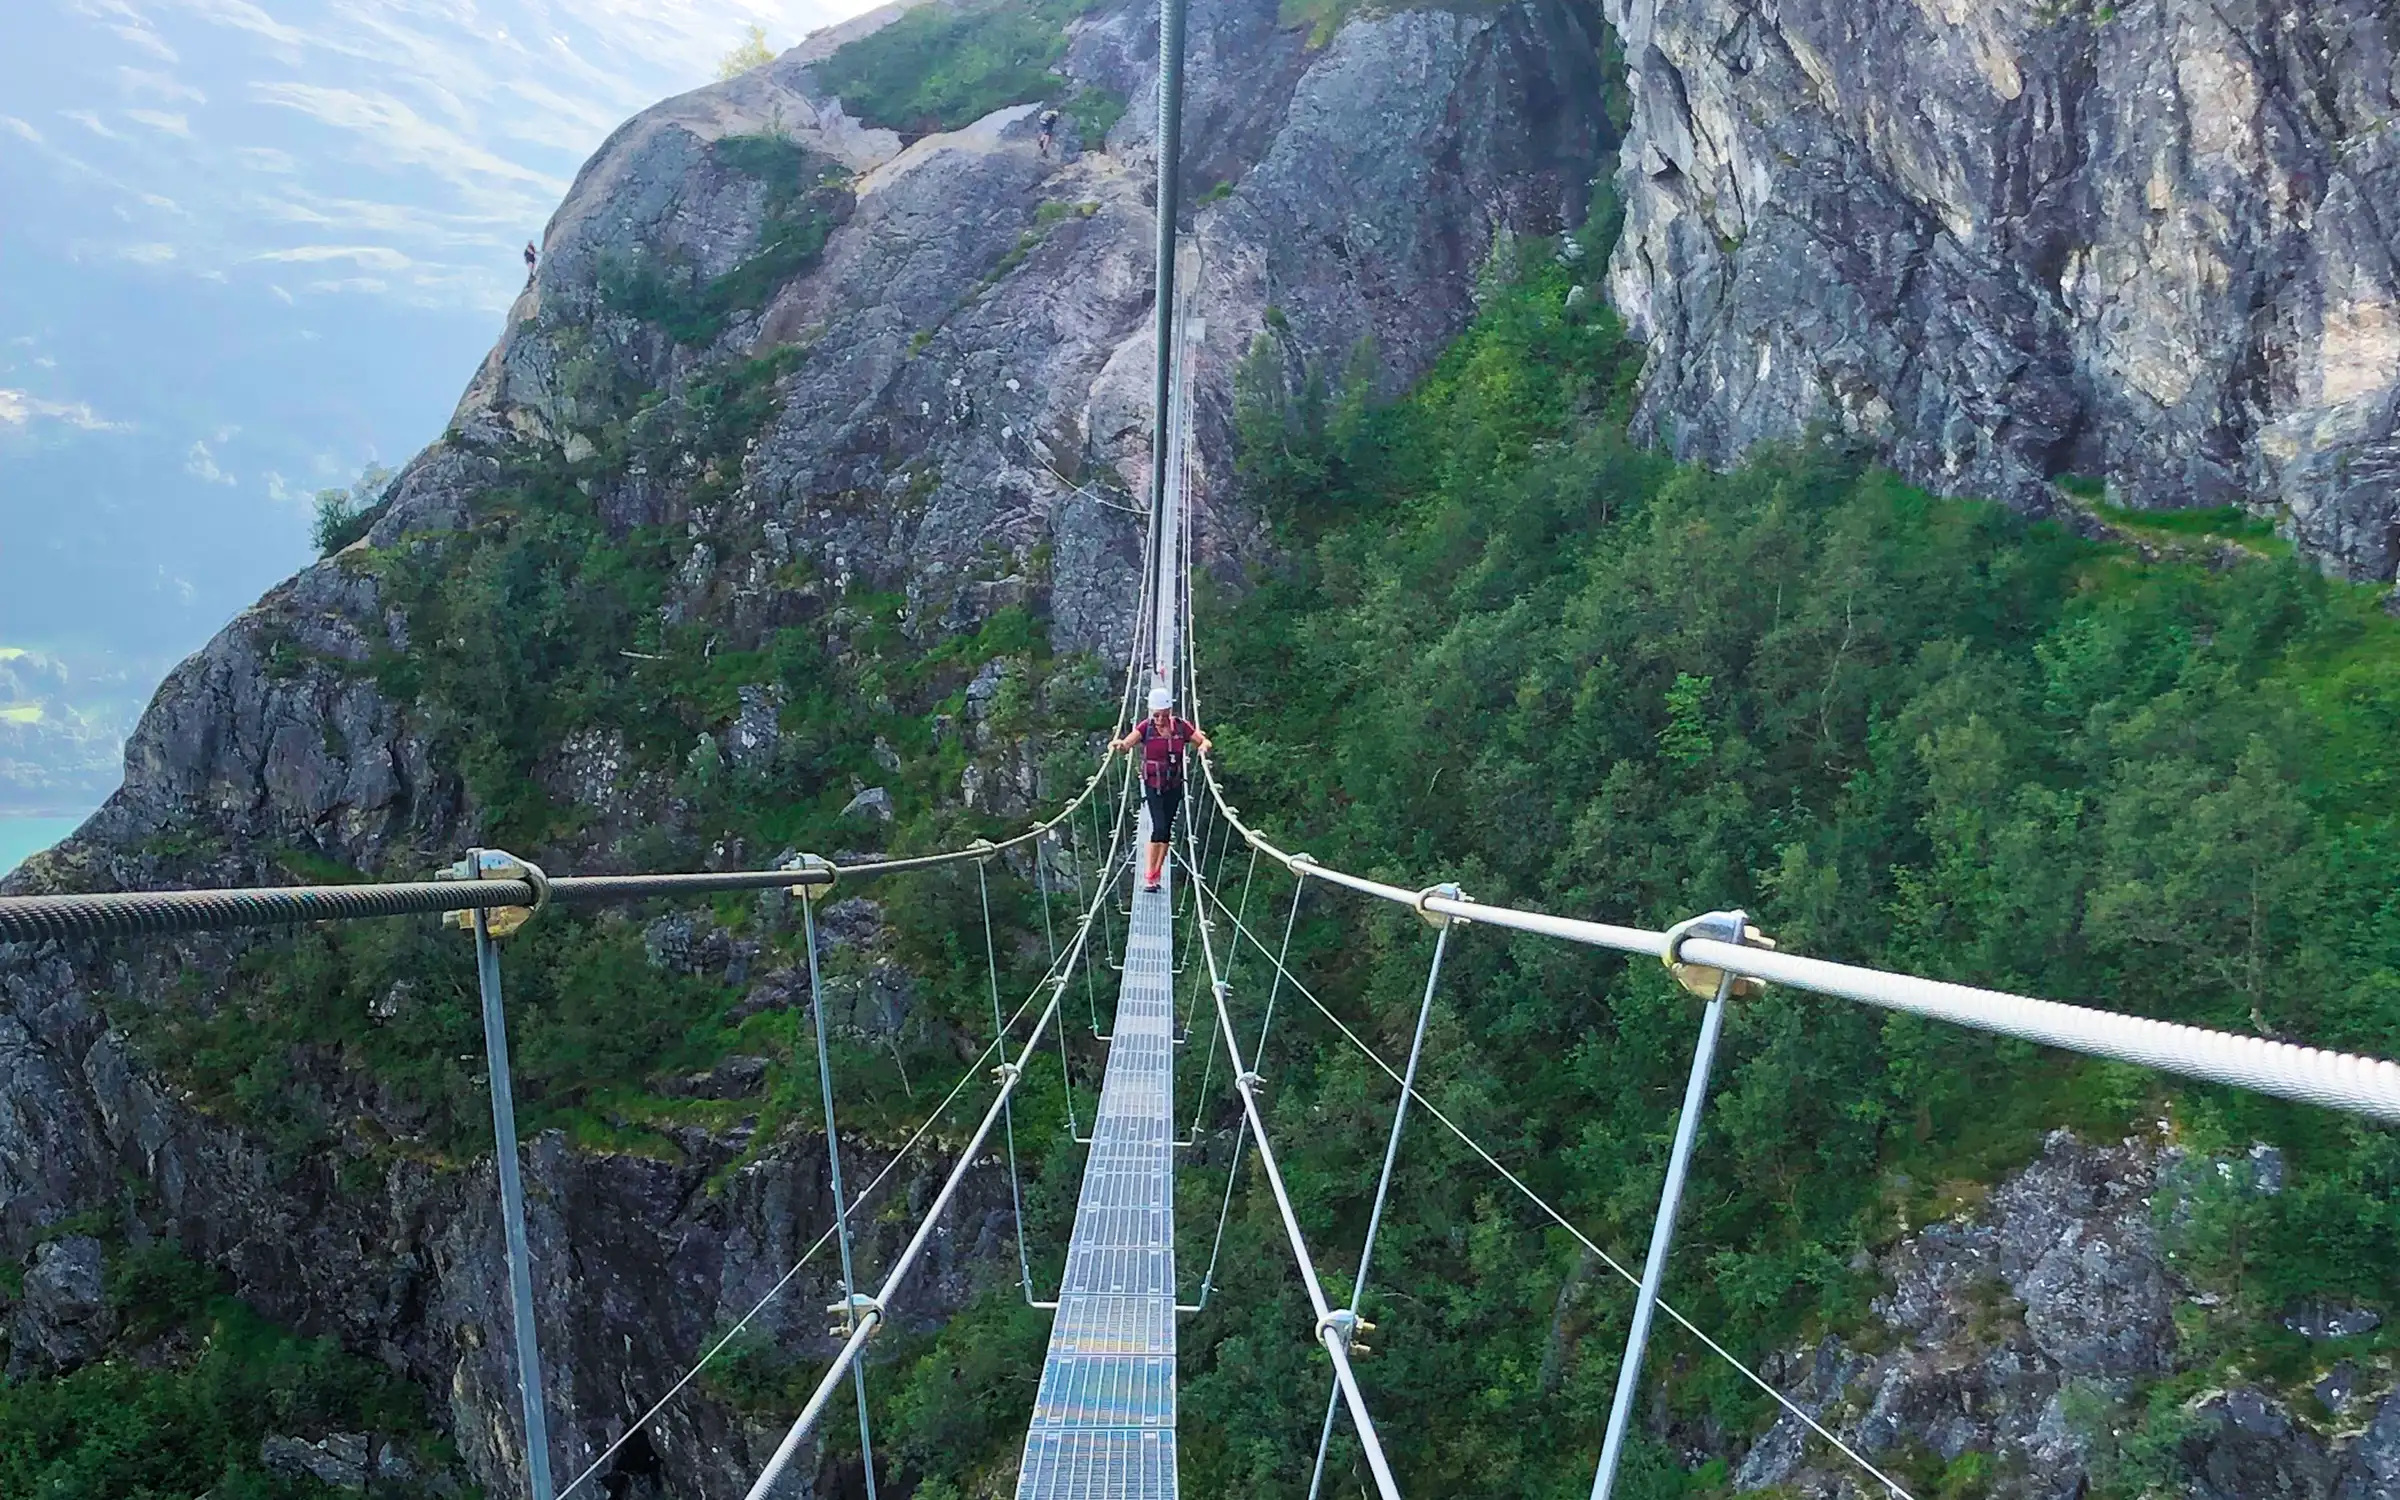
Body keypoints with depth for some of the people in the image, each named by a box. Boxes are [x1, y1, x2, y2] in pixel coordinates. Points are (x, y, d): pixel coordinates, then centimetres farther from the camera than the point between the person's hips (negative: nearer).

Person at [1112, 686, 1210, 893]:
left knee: (1166, 829, 9)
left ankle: (1156, 874, 22)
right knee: (1159, 827, -15)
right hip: (1152, 785, -3)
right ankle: (1149, 876, -7)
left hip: (1174, 786, 3)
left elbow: (1204, 742, -2)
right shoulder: (1146, 727, -11)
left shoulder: (1182, 727, -5)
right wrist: (1118, 744, -46)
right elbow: (1127, 743, -23)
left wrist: (1204, 745, -25)